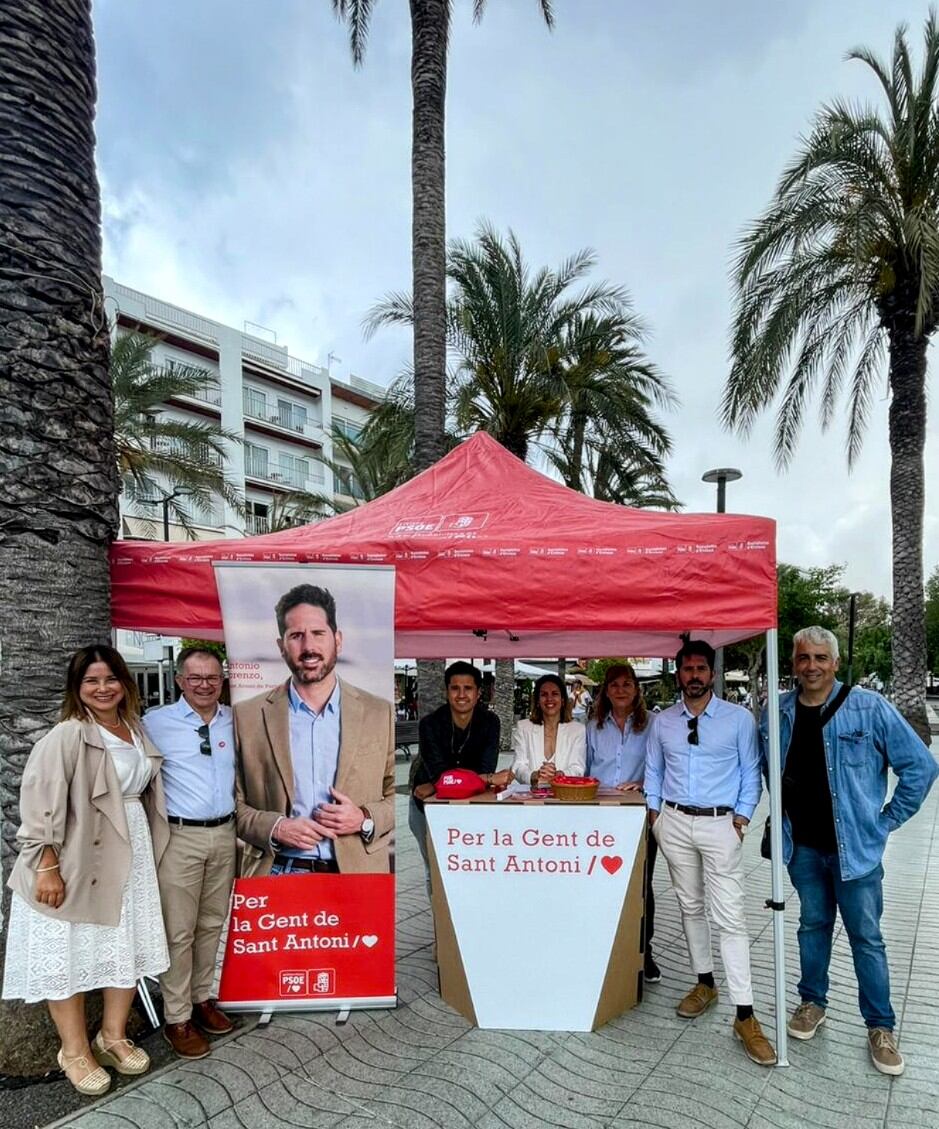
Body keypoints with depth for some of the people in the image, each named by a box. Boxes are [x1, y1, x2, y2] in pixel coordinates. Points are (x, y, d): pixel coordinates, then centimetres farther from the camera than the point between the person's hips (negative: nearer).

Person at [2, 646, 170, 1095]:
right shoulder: (67, 736, -15)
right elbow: (40, 802, -18)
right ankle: (74, 1051, 29)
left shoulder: (136, 730, 5)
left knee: (128, 948, 14)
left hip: (131, 855, 6)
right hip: (76, 860, -6)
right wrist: (48, 867, -20)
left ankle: (113, 1036, 35)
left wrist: (149, 849, 15)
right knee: (69, 955, 9)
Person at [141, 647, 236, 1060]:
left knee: (212, 924, 16)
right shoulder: (156, 722, -7)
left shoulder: (234, 722, 6)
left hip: (225, 834, 4)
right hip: (180, 836, -4)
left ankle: (202, 997, 32)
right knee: (178, 931, 2)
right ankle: (177, 1019, 17)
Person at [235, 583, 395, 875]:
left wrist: (365, 819, -11)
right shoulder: (248, 716, -2)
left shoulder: (380, 714, -2)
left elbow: (395, 794, 5)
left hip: (357, 872, 1)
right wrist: (274, 828, -12)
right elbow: (232, 803, 3)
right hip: (276, 872, 0)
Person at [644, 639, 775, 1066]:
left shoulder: (739, 719, -3)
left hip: (720, 824, -3)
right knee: (690, 906, 14)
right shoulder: (663, 721, 6)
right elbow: (653, 771, 13)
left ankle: (744, 1016, 2)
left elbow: (751, 773, 1)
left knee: (730, 917, -5)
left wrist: (742, 818, -6)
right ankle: (704, 984, 31)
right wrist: (653, 812, 4)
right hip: (675, 823, 3)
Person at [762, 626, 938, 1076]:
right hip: (802, 845, 3)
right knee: (812, 925, 18)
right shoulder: (777, 713, -2)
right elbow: (766, 768, 15)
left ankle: (881, 1027, 25)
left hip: (855, 845, -3)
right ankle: (813, 1002, 35)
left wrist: (887, 819, -5)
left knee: (866, 936, 8)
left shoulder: (869, 708, -13)